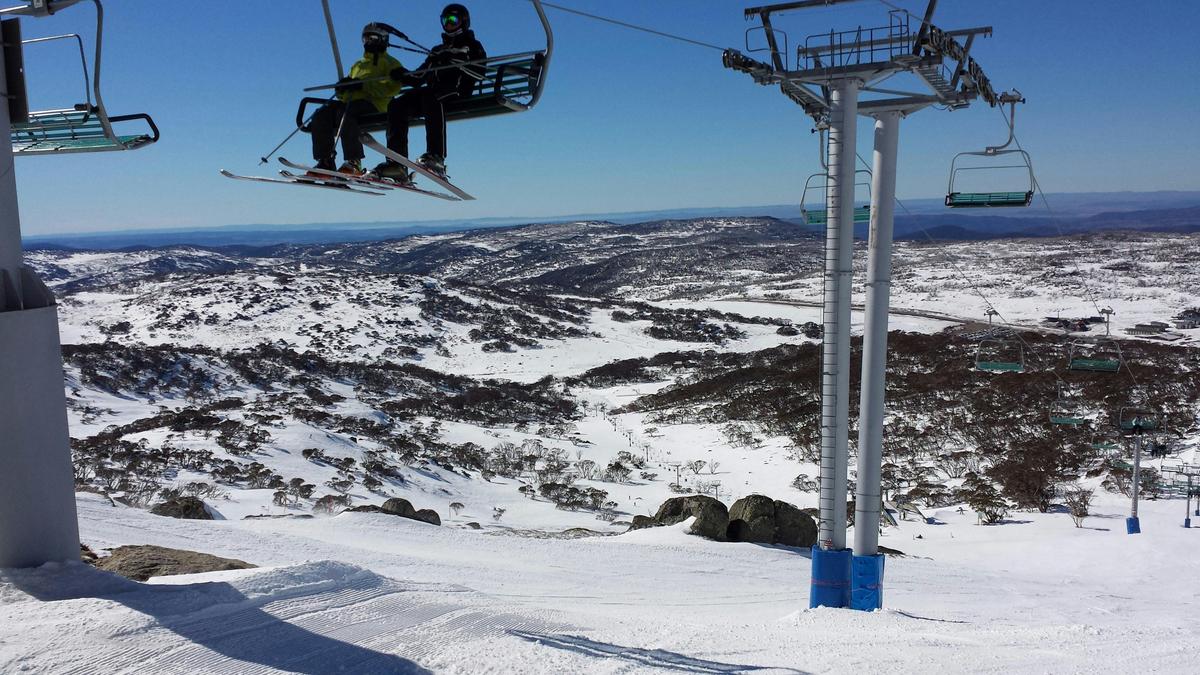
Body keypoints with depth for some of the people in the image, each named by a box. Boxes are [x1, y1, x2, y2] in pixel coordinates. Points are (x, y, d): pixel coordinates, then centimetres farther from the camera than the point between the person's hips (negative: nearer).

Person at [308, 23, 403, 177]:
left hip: (374, 104, -7)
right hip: (350, 102, 7)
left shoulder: (390, 63, 11)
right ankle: (325, 161, -22)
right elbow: (347, 91, 30)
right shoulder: (358, 64, 35)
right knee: (320, 116, -16)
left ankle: (354, 162, -40)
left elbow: (392, 87, -9)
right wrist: (342, 88, 4)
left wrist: (362, 85, -17)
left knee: (344, 112, -36)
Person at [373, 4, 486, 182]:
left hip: (458, 92, -6)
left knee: (431, 97, -39)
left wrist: (454, 61, -13)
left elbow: (479, 73, -2)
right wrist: (403, 75, 4)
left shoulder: (472, 46, 18)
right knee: (397, 105, -19)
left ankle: (436, 158, -49)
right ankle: (397, 164, -30)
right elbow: (419, 77, 24)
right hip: (432, 92, 6)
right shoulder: (438, 51, 34)